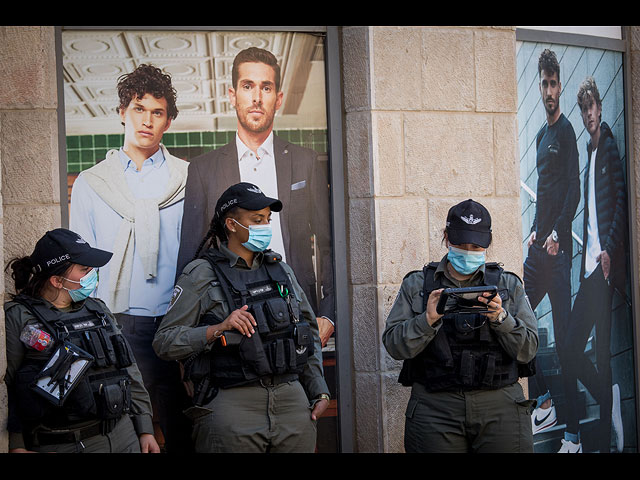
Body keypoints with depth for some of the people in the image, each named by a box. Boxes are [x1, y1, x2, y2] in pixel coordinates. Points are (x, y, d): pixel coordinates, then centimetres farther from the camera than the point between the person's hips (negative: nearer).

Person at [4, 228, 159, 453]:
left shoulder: (98, 310, 13)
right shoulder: (18, 318, -7)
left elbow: (130, 373, 16)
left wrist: (145, 430, 13)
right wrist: (15, 446, -18)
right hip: (60, 447, -6)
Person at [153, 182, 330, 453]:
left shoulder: (281, 270, 16)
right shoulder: (201, 275, -1)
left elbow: (310, 331, 23)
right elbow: (164, 342, -7)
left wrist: (319, 391, 15)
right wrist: (218, 329, -19)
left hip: (292, 400, 5)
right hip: (232, 406, -5)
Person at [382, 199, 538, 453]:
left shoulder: (508, 285, 12)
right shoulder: (417, 285, 11)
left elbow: (528, 350, 4)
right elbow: (394, 345, 2)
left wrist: (500, 317, -11)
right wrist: (428, 319, -14)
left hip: (500, 406, 1)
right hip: (435, 408, -1)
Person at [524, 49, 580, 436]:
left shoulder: (566, 131, -8)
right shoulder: (542, 136, 18)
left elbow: (574, 190, -14)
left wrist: (557, 234, -17)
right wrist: (535, 230, 14)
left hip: (558, 247, -9)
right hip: (539, 246, 9)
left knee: (563, 329, -6)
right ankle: (544, 400, 14)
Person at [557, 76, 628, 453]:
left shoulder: (611, 148, -6)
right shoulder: (590, 151, 19)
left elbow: (622, 202, -13)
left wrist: (610, 250, -19)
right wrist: (588, 255, 17)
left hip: (606, 265, -9)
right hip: (589, 265, 9)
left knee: (603, 350, -7)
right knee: (571, 347, 7)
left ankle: (606, 439, -2)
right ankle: (574, 436, 15)